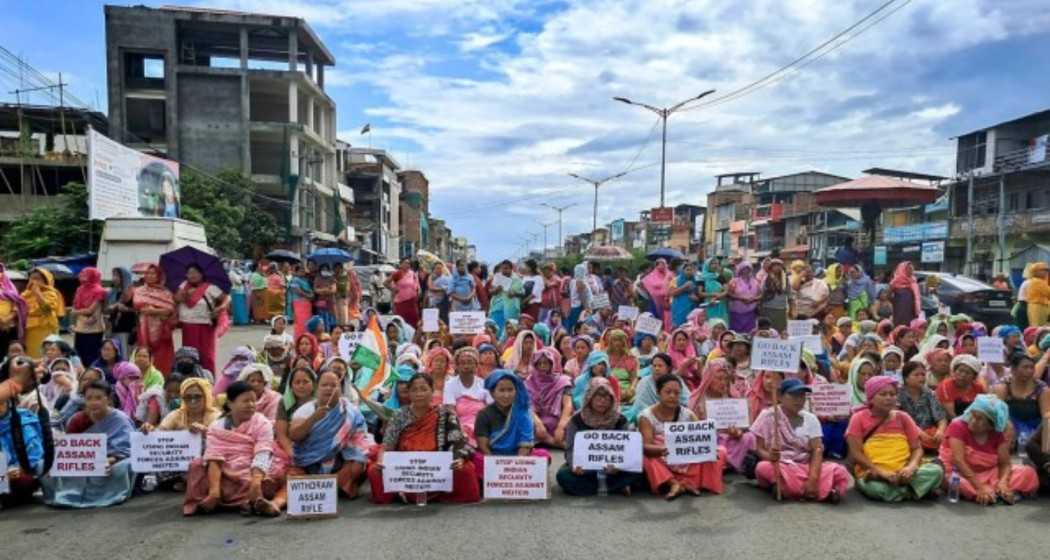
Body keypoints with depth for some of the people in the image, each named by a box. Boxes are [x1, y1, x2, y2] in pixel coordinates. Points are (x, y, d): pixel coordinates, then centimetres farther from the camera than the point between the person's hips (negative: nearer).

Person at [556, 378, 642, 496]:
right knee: (563, 475, -32)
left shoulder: (619, 420, 1)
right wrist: (574, 465, -31)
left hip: (611, 469, 0)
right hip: (584, 469, 0)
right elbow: (570, 449, -8)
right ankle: (617, 487, -22)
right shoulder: (577, 419, -1)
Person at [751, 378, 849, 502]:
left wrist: (813, 479, -23)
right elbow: (759, 449, -6)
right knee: (764, 468, -36)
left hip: (805, 467, 3)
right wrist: (770, 456, -30)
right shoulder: (767, 415, -4)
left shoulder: (810, 419, 4)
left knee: (840, 472, -21)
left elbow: (817, 451, -6)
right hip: (778, 467, -2)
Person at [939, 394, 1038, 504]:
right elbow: (958, 460, -25)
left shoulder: (997, 434, -2)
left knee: (1028, 473, -10)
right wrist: (980, 487, -32)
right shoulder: (958, 426, -17)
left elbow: (1005, 463, -5)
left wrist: (1003, 483, -27)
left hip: (990, 474, 5)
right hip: (960, 473, -5)